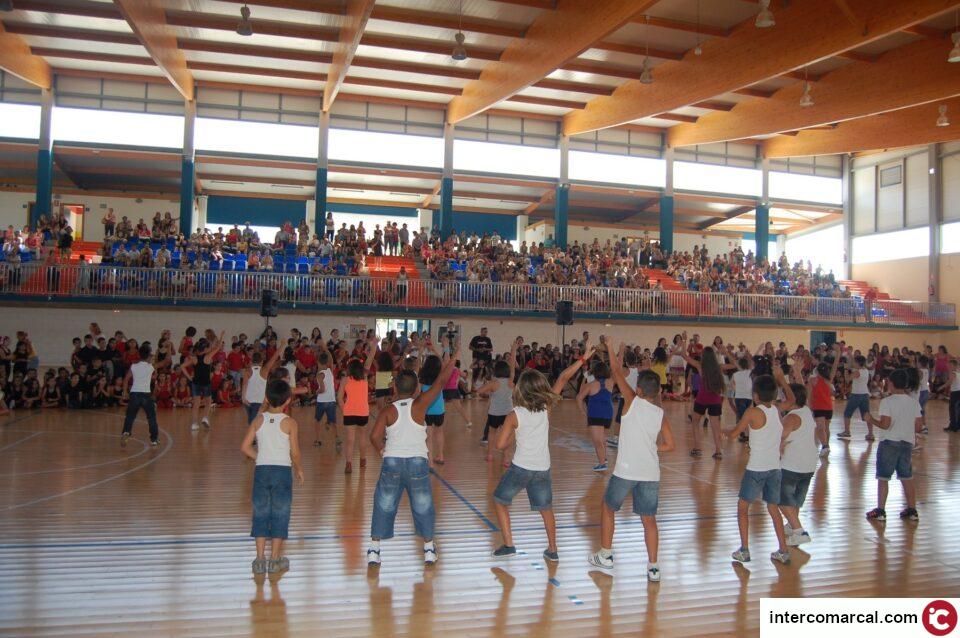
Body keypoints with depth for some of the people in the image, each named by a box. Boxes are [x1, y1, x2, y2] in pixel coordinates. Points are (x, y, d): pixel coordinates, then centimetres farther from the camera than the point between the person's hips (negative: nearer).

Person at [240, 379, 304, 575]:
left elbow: (245, 447, -2)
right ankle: (275, 559, 12)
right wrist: (298, 469, 9)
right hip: (283, 470, -2)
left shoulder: (258, 421, 1)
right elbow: (295, 452, -8)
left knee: (260, 513, 11)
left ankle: (260, 559, 13)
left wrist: (260, 458, 13)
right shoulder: (290, 422, -7)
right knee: (280, 514, 8)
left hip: (261, 470, 2)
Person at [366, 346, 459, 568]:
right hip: (418, 462, 0)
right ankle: (429, 550, 24)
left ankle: (374, 551, 16)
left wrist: (383, 451, 5)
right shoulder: (419, 405, -6)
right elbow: (438, 384, 1)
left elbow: (375, 436, -14)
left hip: (392, 463, 0)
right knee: (422, 506, 15)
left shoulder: (387, 411, -4)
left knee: (384, 506, 13)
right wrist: (450, 364, 14)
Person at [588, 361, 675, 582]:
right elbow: (669, 445, 6)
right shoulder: (660, 414, 4)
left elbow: (616, 372, 3)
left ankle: (605, 556, 24)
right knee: (649, 519, 12)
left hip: (626, 470, -3)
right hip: (651, 473, 3)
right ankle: (653, 567, 10)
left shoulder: (632, 401, -5)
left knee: (608, 508, 18)